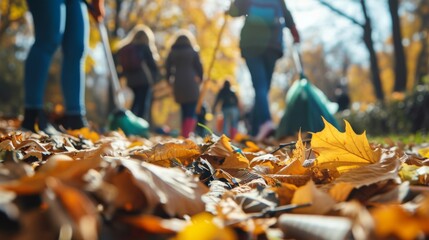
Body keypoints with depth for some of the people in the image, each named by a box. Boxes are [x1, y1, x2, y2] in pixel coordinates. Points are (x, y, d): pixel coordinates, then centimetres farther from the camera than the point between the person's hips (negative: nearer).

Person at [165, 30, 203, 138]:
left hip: (178, 85, 4)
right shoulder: (193, 52, -2)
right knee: (191, 112, -5)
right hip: (191, 85, -4)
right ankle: (187, 134, -19)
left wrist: (171, 79, 18)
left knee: (184, 111, 16)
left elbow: (167, 68, 6)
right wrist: (199, 79, 15)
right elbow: (199, 67, 0)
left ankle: (184, 135, 19)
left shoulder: (172, 52, 5)